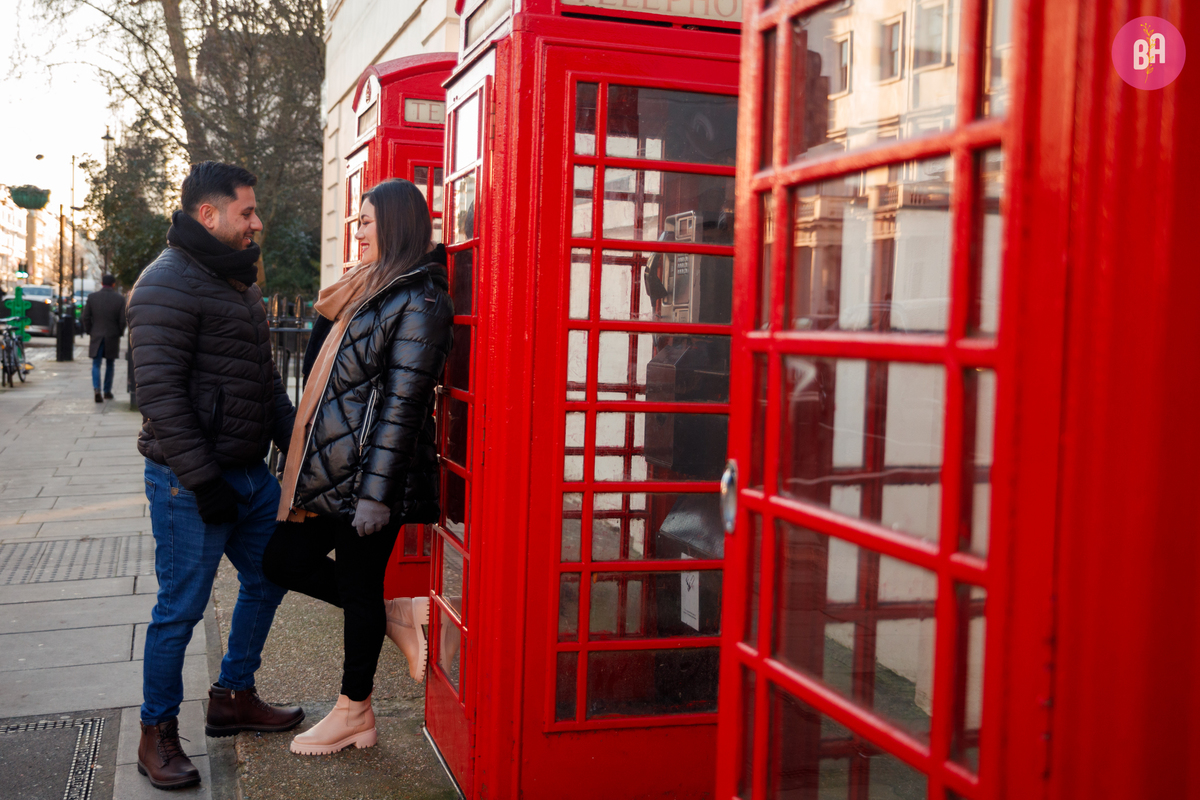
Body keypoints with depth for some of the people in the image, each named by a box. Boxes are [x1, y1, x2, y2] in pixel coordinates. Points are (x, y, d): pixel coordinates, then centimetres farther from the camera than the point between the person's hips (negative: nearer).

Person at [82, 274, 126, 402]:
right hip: (113, 336, 0)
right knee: (109, 365, 14)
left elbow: (86, 317, -2)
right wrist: (119, 333, 8)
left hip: (96, 336, 0)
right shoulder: (120, 299, -6)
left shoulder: (92, 297, -3)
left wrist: (89, 331, 11)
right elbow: (122, 320, -7)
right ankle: (107, 391, 19)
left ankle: (97, 389, -18)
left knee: (96, 365, 3)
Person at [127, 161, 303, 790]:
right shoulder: (169, 283, -14)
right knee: (181, 608, 0)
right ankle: (157, 733, 17)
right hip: (191, 481, -9)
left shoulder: (239, 282, 16)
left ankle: (234, 697, 34)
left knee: (266, 580, 17)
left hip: (250, 472, 9)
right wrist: (202, 480, -22)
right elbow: (160, 391, -21)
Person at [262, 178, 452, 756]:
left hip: (369, 470, -9)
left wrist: (377, 492, -20)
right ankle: (395, 614, 21)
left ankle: (354, 712, 21)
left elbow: (403, 402, -19)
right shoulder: (368, 289, 16)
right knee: (284, 560, 10)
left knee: (358, 588, 3)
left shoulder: (418, 301, -14)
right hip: (331, 469, 10)